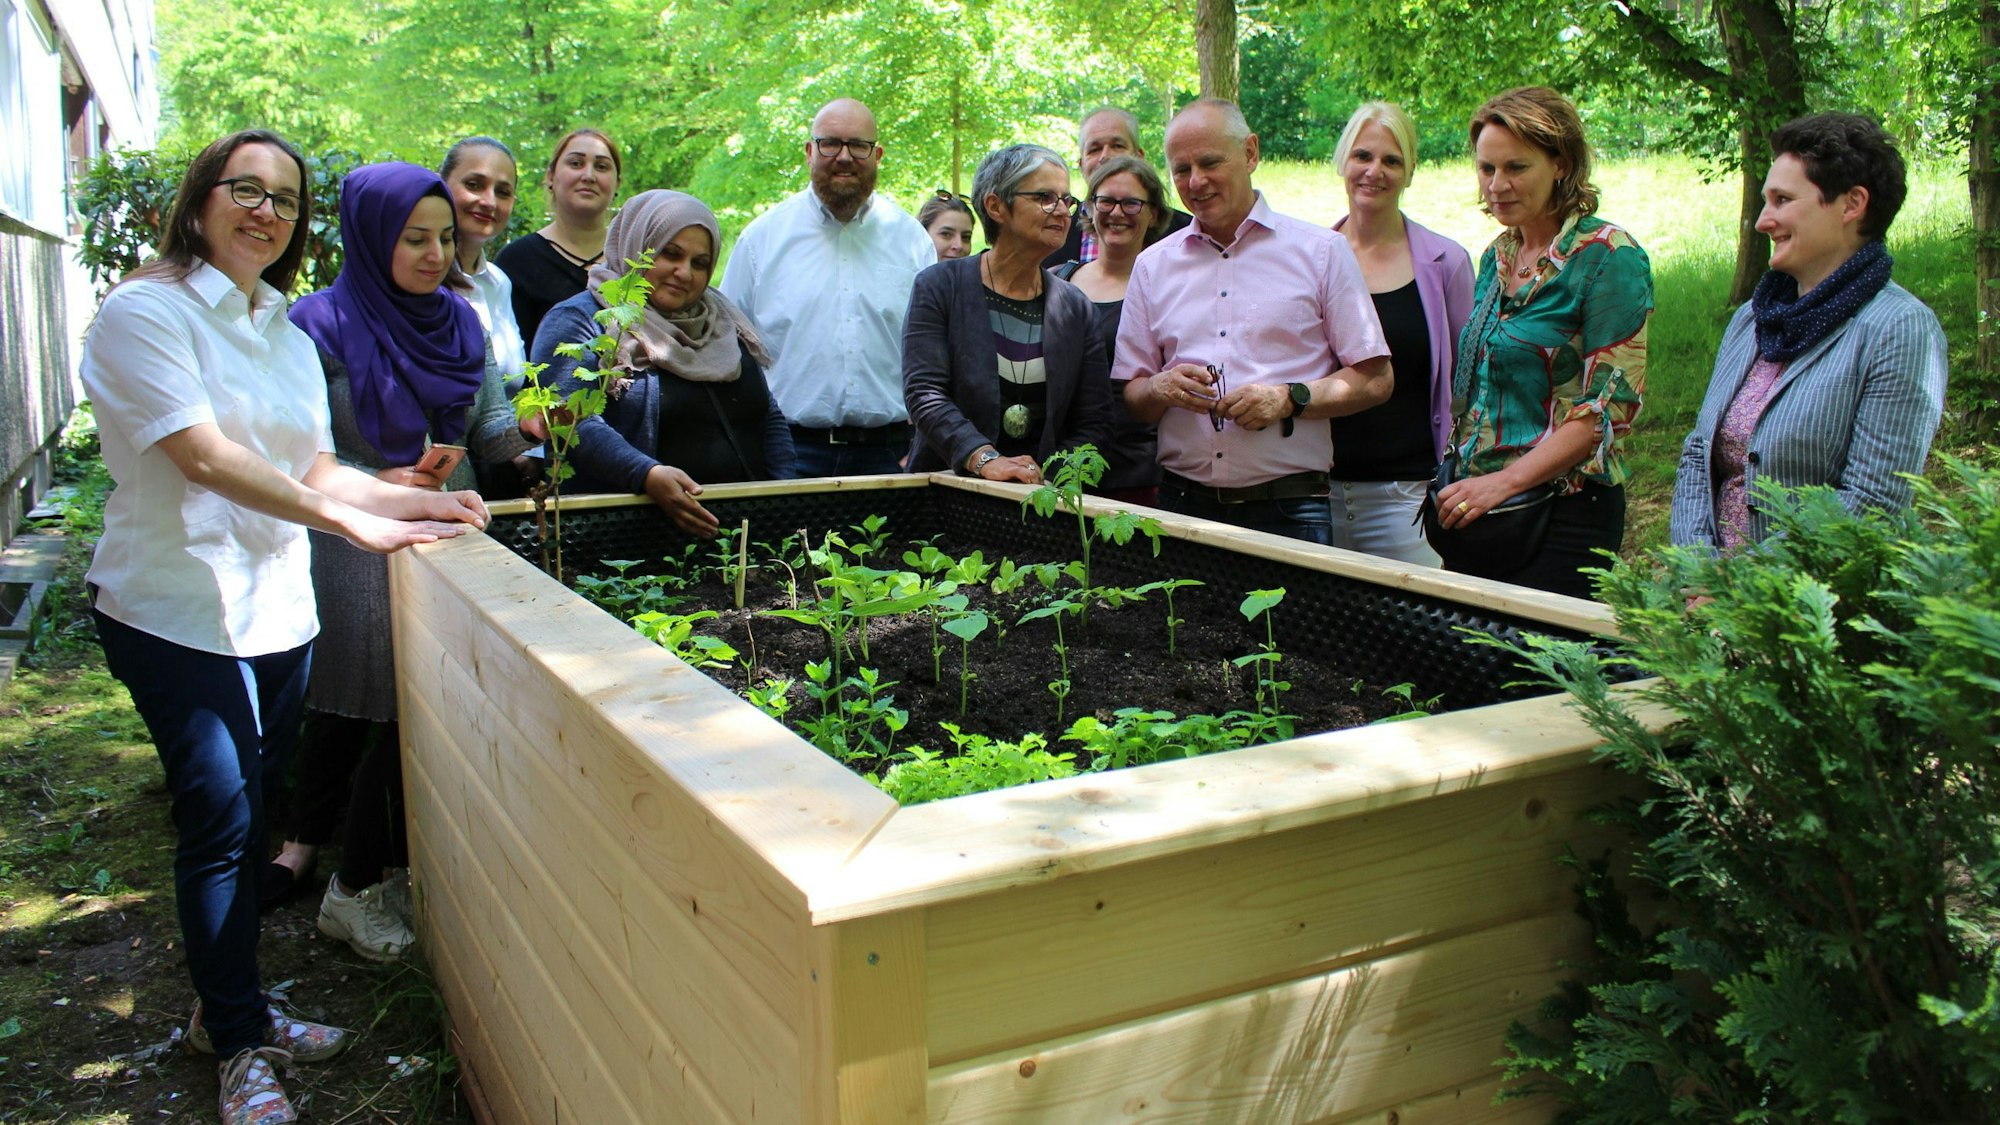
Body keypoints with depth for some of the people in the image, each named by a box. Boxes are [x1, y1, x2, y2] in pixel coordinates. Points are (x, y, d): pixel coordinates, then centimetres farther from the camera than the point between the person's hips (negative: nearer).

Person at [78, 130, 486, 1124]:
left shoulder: (287, 335, 13)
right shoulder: (145, 311, -10)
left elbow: (315, 469, 10)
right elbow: (204, 457, -22)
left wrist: (407, 500, -6)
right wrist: (352, 521, -27)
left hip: (277, 610, 7)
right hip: (176, 612, -7)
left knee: (247, 817, 14)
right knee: (220, 819, -3)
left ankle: (230, 1007, 30)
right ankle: (239, 1044, 12)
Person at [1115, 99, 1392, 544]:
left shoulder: (1321, 251, 5)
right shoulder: (1153, 266, 13)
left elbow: (1376, 379, 2)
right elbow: (1130, 398, 13)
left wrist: (1289, 399, -13)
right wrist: (1160, 388, -9)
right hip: (1183, 504, 2)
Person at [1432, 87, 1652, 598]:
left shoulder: (1607, 255, -9)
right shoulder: (1497, 256, 12)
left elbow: (1612, 404, -14)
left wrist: (1506, 480, -19)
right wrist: (1454, 486, 8)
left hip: (1559, 514, -6)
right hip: (1470, 509, 7)